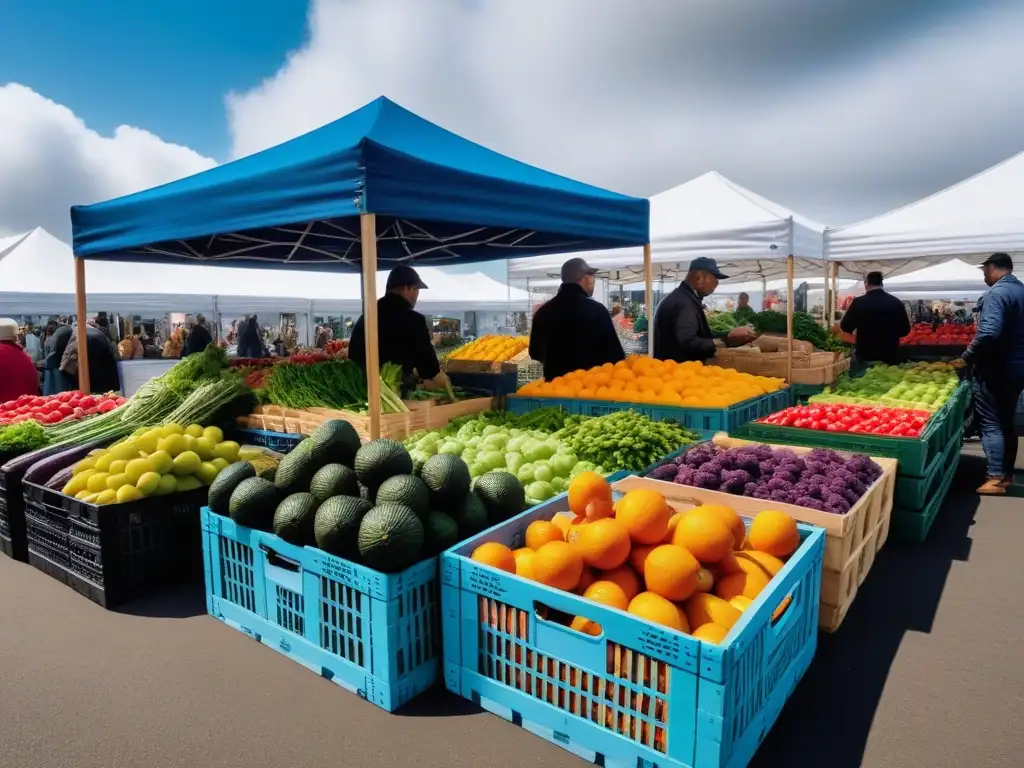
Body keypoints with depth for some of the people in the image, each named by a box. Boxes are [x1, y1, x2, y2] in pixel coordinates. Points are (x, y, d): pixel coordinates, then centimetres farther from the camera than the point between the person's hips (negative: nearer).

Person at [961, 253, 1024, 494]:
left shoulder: (996, 293, -17)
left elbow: (989, 332, -30)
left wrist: (968, 357, -17)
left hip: (995, 369, -9)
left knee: (991, 424, -4)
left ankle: (995, 479, -3)